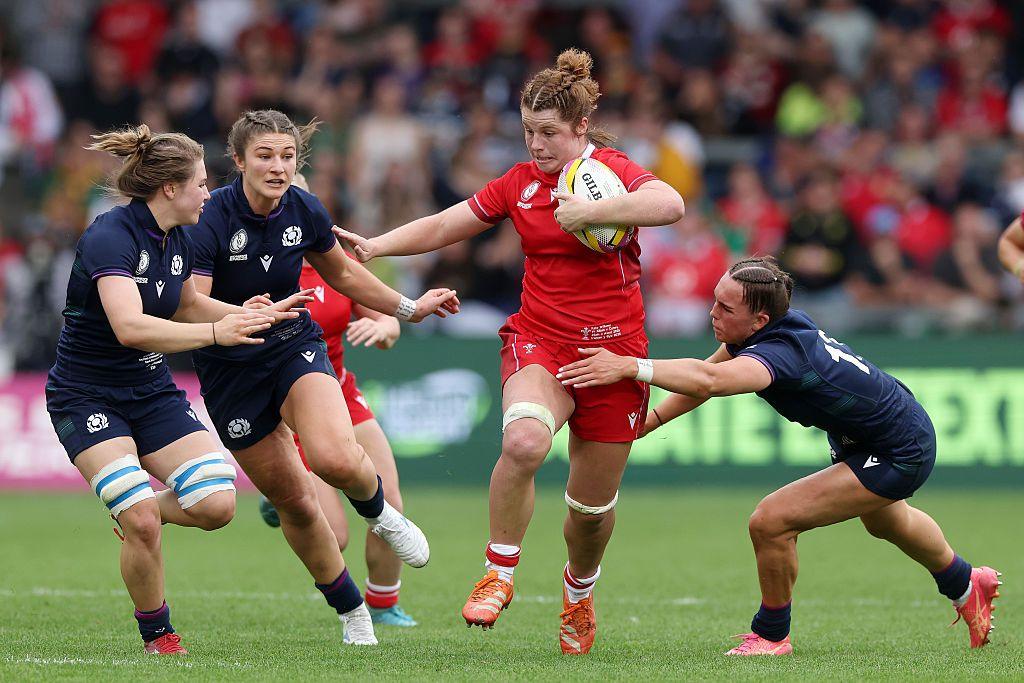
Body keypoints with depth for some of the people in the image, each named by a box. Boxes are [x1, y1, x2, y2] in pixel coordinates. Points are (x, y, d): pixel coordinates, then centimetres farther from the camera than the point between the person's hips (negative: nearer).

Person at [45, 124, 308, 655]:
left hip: (153, 392, 7)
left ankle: (137, 509, 20)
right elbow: (129, 326, -38)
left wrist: (258, 314, 16)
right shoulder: (109, 238, -23)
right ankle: (157, 636, 2)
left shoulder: (177, 241, 3)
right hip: (86, 399, -7)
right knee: (142, 524, -22)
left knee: (217, 504, -11)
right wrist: (216, 333, -44)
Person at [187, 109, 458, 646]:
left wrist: (408, 308, 21)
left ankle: (377, 510, 8)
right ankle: (351, 610, 26)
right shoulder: (209, 221, -21)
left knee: (336, 458, -28)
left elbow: (341, 272, 14)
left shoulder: (305, 212, -7)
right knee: (292, 501, 5)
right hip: (230, 371, -1)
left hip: (296, 347, 1)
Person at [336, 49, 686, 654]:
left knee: (593, 503, 7)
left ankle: (580, 594, 38)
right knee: (524, 440, -32)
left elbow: (669, 204, -27)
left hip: (613, 350, -2)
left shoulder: (612, 170, -6)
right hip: (539, 340, 2)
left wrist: (587, 211, -29)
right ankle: (499, 576, -19)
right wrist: (375, 247, 4)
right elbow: (443, 227, 15)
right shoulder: (520, 184, 7)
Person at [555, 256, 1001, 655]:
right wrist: (649, 420, -10)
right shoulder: (784, 322, -13)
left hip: (898, 457, -10)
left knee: (771, 522, -20)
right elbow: (707, 375, 1)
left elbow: (709, 380, -57)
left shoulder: (782, 351, -38)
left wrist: (631, 367, -64)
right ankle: (965, 585, 67)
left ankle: (772, 634, 5)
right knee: (886, 522, 39)